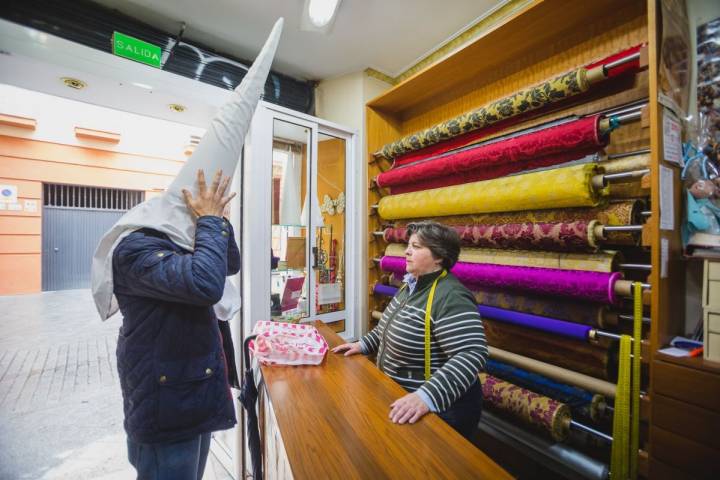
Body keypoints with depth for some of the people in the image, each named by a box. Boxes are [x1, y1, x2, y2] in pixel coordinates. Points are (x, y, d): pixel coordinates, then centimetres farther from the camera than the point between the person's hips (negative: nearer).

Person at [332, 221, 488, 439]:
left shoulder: (451, 297, -27)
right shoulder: (411, 285, 1)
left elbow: (472, 354, -34)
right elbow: (393, 327, 14)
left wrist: (426, 397, -41)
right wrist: (363, 344, 8)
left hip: (437, 409, -8)